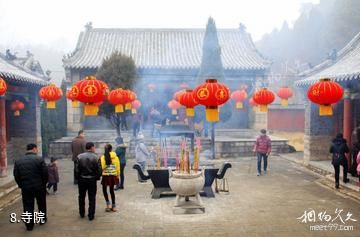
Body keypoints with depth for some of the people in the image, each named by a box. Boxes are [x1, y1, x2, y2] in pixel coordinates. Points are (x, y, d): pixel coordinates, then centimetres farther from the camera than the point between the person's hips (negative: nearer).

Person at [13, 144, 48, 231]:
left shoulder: (18, 161, 0)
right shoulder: (39, 159, -11)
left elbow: (16, 176, 1)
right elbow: (45, 174, -11)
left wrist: (21, 185, 12)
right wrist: (43, 184, 6)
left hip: (25, 188, 2)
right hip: (39, 187, -1)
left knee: (28, 206, 10)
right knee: (41, 204, 19)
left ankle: (29, 225, 13)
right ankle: (42, 219, 33)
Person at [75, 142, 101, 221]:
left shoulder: (80, 157, -6)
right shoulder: (95, 157, -12)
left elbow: (77, 169, -6)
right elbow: (99, 169, -11)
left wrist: (78, 178, 7)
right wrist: (97, 177, 5)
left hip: (82, 179, 2)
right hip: (92, 180, -2)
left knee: (81, 197, 19)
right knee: (92, 198, 7)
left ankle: (82, 214, 29)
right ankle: (91, 215, 10)